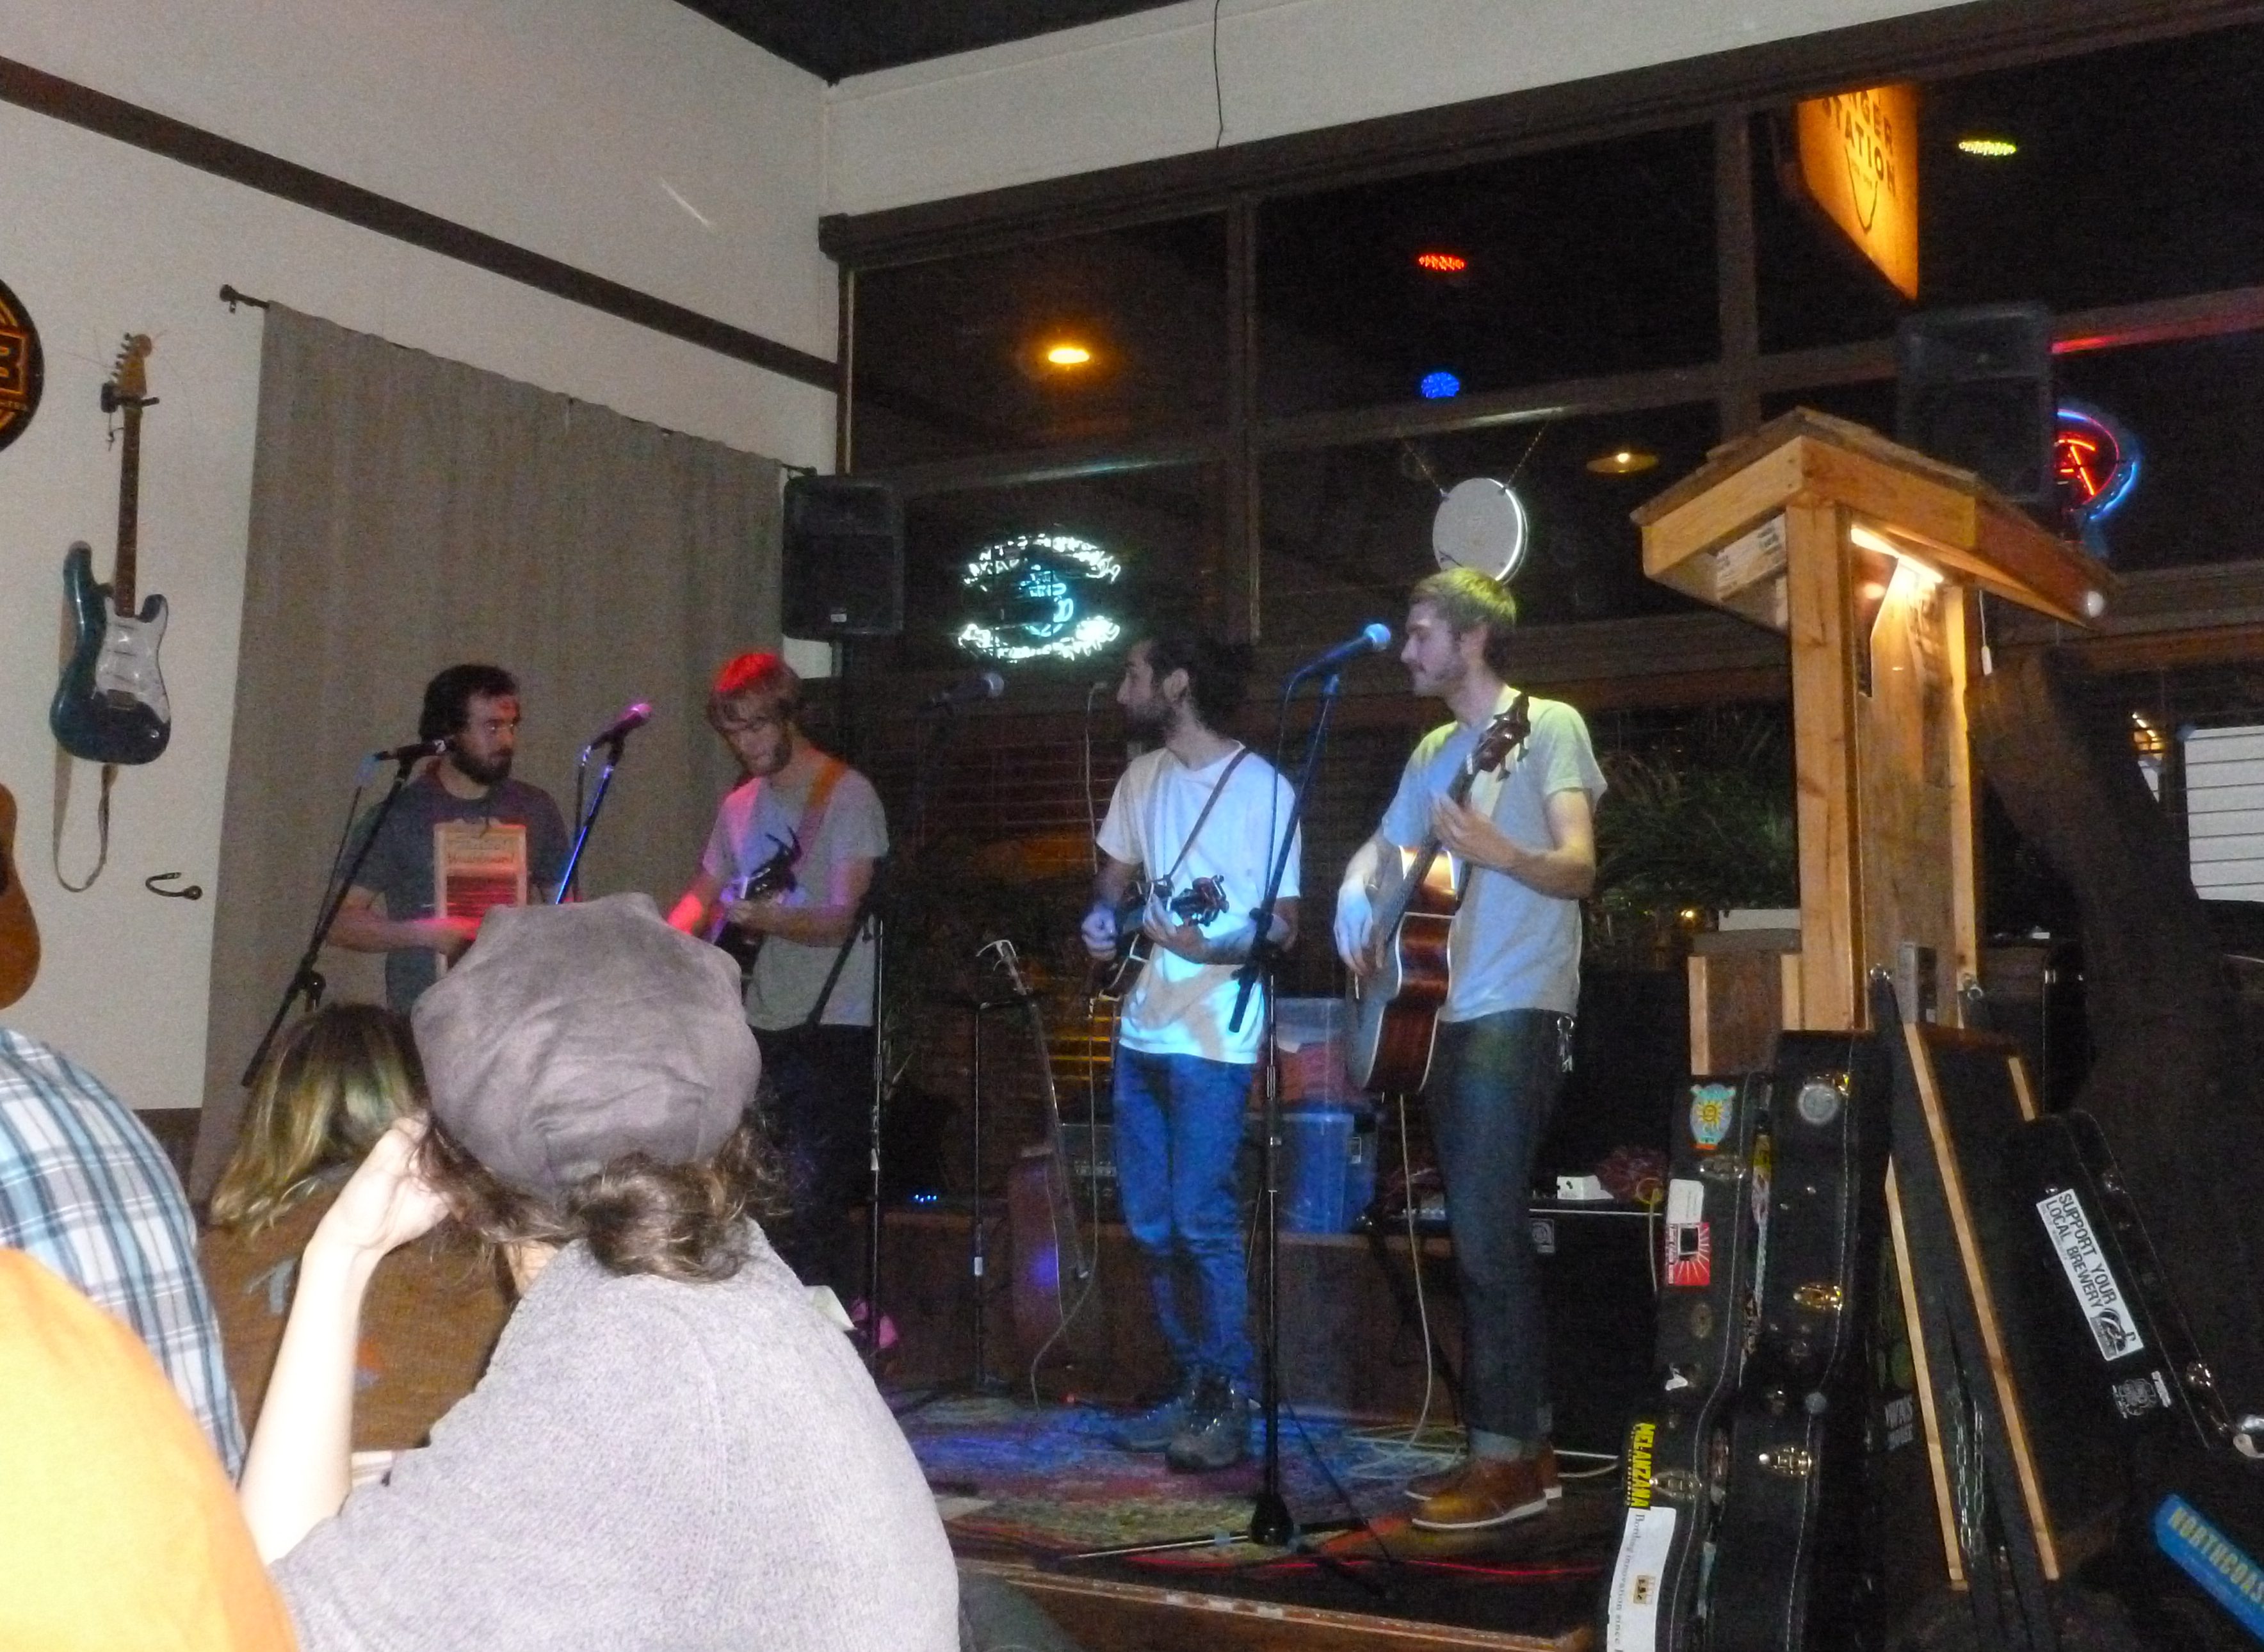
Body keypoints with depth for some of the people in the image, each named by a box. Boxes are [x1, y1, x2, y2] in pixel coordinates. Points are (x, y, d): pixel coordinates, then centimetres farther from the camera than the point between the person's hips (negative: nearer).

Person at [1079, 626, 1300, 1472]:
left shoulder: (1262, 788, -10)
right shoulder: (1142, 778, 11)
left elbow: (1285, 924, -10)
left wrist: (1214, 945, -28)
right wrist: (1100, 917, 1)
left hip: (1214, 1038, -7)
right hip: (1143, 1030, 8)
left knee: (1201, 1220, -9)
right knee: (1151, 1222, 11)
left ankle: (1229, 1404, 2)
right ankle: (1192, 1387, 23)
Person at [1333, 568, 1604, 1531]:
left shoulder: (1548, 725, -6)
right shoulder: (1435, 752, 17)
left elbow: (1579, 869, -15)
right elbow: (1381, 851, 24)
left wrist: (1497, 851, -34)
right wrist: (1356, 895, 2)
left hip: (1518, 1011, -8)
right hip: (1456, 1013, 8)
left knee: (1485, 1236, -11)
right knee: (1485, 1236, 10)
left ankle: (1505, 1461, -5)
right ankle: (1523, 1443, 19)